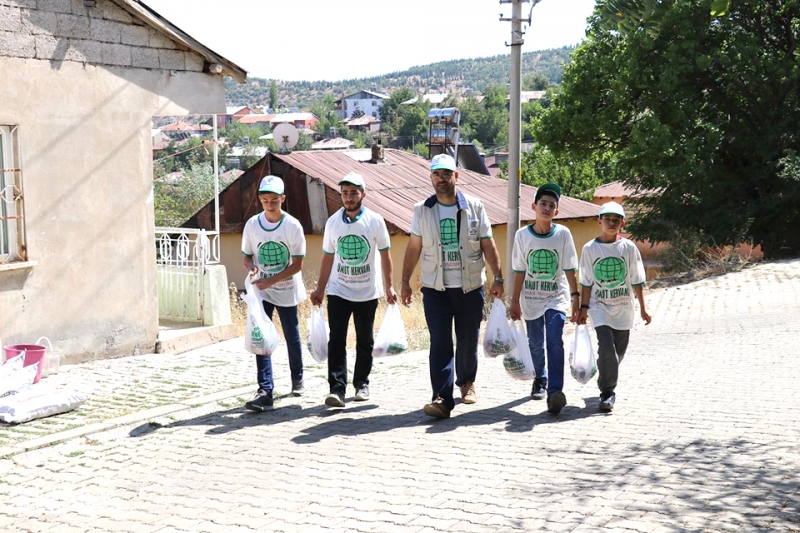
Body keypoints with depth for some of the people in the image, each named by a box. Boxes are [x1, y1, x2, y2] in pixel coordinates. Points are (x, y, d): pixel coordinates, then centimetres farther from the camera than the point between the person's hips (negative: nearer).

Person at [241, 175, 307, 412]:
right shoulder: (252, 224, -5)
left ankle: (297, 378, 36)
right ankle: (265, 391, -9)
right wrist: (250, 267, -18)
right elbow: (246, 255, 6)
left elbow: (297, 264, -13)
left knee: (292, 337, 13)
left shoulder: (293, 226, -13)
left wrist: (270, 280, -22)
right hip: (261, 292, 2)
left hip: (287, 291, -1)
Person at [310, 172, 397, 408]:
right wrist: (319, 289, 7)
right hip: (338, 291, 1)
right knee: (336, 340, -9)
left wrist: (388, 286, -3)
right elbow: (328, 257, 8)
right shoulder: (333, 222, 1)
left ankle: (362, 383, 23)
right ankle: (337, 388, -10)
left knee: (365, 341, 9)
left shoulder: (375, 221, -5)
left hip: (367, 292, -1)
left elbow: (385, 255, 2)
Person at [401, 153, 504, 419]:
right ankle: (442, 398, -14)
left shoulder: (474, 207, 2)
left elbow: (488, 245, 4)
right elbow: (414, 248, 8)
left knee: (468, 340, 10)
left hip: (470, 288, 0)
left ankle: (466, 382, 35)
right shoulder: (422, 210, 4)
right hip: (435, 288, 0)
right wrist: (405, 282, 5)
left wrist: (498, 277, -2)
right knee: (440, 342, -10)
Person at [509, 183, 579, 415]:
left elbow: (570, 269, -1)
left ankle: (555, 391, -20)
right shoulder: (522, 235, -3)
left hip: (556, 298, -2)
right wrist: (515, 301, 1)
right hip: (531, 299, 2)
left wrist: (575, 297, -4)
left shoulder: (563, 234, -5)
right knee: (536, 344, 11)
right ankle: (540, 379, 36)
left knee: (554, 341, -17)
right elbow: (519, 272, 1)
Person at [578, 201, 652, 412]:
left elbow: (637, 280, 4)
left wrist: (642, 308, 4)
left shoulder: (629, 248, 0)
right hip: (600, 307, -2)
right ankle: (607, 392, -6)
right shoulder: (590, 248, -1)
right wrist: (584, 308, 1)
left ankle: (607, 382, 35)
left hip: (623, 308, 2)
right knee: (606, 349, -16)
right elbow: (586, 282, 3)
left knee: (618, 352, 10)